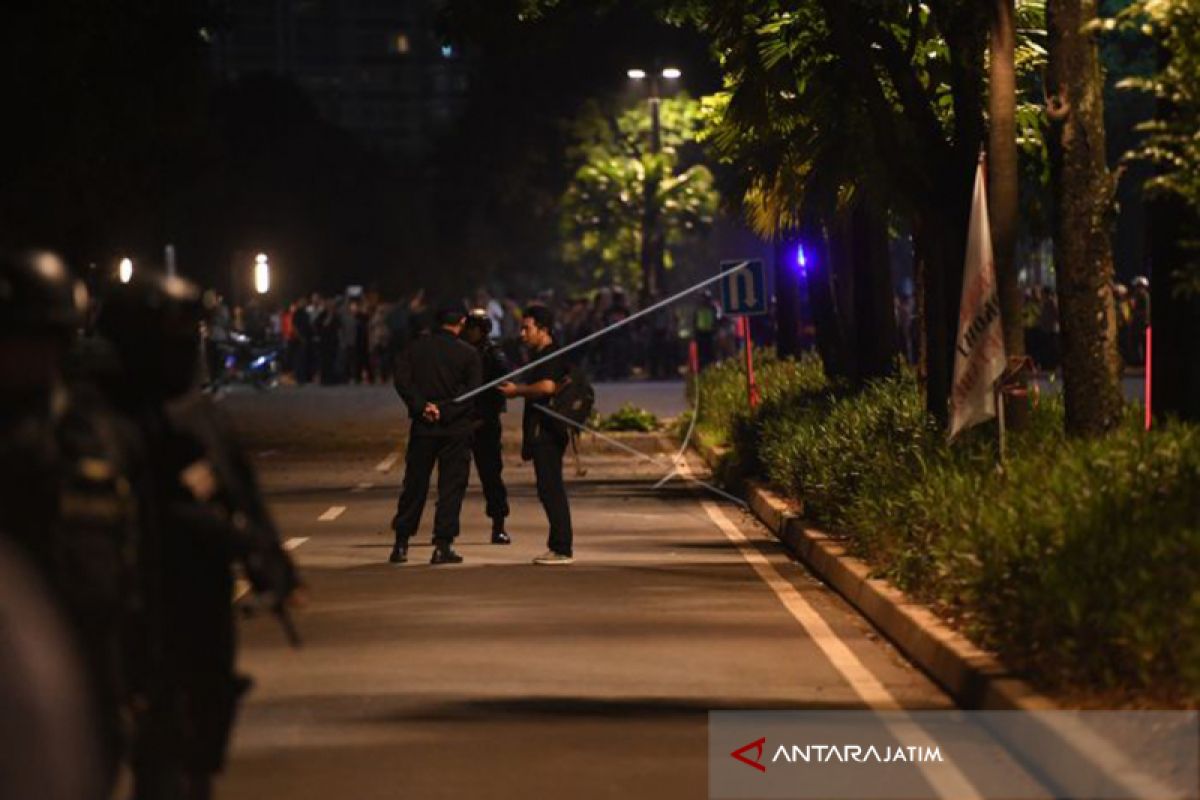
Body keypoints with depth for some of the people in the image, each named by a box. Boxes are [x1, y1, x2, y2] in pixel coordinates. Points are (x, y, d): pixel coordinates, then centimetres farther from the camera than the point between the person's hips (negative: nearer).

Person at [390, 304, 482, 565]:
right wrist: (445, 411, -13)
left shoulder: (416, 347, 3)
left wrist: (421, 406, -10)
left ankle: (401, 545, 10)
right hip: (456, 429, -2)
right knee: (451, 487, 3)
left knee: (414, 485, 10)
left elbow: (401, 380, -6)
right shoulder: (468, 353, -4)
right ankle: (442, 546, -3)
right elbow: (472, 390, -12)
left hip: (422, 427, 3)